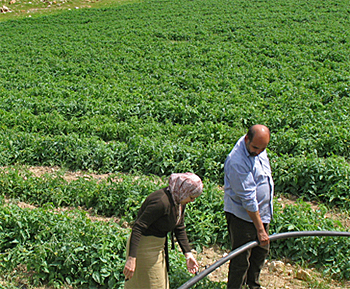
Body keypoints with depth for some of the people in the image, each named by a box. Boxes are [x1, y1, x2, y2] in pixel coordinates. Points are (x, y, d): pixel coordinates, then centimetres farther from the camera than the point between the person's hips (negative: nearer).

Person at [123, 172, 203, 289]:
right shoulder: (162, 201, -29)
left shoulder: (179, 201, 0)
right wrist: (131, 258, -35)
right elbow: (138, 227, -31)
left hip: (158, 246, 9)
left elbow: (179, 228, 12)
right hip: (144, 247, -9)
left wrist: (188, 254, 8)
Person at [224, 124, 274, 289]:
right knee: (241, 259, -3)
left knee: (261, 252, 20)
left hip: (262, 212, 9)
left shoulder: (258, 147, -3)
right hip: (243, 216, -9)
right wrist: (260, 229, -21)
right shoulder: (237, 162, -30)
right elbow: (248, 200, -27)